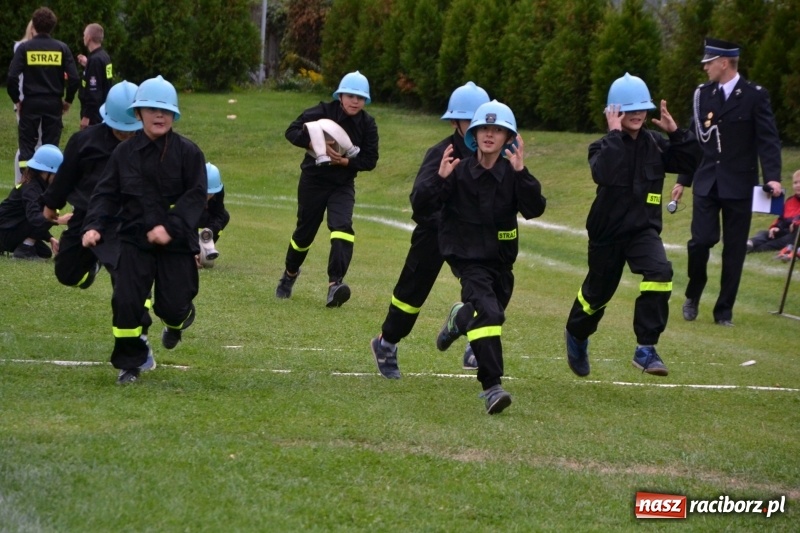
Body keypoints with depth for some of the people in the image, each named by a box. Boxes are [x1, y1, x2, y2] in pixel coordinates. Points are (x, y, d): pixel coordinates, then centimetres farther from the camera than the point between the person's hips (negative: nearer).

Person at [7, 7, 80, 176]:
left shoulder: (25, 48, -4)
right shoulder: (61, 48, 0)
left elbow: (12, 77, -10)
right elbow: (74, 78, -4)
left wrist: (16, 100, 3)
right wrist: (68, 100, 10)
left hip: (31, 103, -1)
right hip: (53, 103, 1)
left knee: (27, 145, 5)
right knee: (51, 145, 8)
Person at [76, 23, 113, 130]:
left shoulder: (95, 59, -19)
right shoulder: (104, 56, 10)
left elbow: (94, 92, -22)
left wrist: (86, 116, -21)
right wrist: (87, 65, 20)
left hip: (95, 113, -10)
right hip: (103, 111, 10)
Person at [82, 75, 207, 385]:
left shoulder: (187, 152, -6)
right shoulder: (125, 153, 1)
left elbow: (196, 195, -10)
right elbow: (107, 193, 2)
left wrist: (171, 226, -22)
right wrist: (94, 226, -14)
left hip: (176, 243, -1)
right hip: (135, 240, 1)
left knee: (172, 304, 0)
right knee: (126, 301, -8)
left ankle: (178, 320, 40)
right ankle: (129, 362, 9)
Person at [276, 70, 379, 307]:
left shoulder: (367, 124, -5)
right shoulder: (323, 112, -12)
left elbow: (370, 160, -5)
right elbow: (292, 131, -13)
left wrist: (346, 161, -22)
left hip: (343, 184, 1)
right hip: (313, 180, -1)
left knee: (343, 227, -22)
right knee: (305, 231, 10)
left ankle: (335, 284, -31)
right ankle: (290, 274, 38)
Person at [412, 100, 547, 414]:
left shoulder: (513, 174, -6)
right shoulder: (459, 171, -10)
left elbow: (534, 210, -21)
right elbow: (421, 207, -12)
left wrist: (521, 172, -31)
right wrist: (440, 179, -27)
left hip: (501, 258, 4)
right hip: (468, 257, -4)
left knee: (491, 312, 21)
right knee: (487, 311, -25)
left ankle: (459, 318, 58)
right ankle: (492, 388, -29)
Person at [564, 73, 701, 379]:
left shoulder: (655, 144, 0)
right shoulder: (604, 146, -12)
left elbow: (691, 162, -7)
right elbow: (603, 173, -34)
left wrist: (675, 132, -16)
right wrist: (615, 134, -31)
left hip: (644, 230, 2)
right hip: (608, 231, -2)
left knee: (660, 273, -26)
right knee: (597, 293, 13)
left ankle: (646, 349, -21)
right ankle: (576, 335, 48)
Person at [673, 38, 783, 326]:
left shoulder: (755, 95, -5)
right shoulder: (703, 94, 7)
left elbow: (768, 138, -9)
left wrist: (772, 177, -21)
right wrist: (683, 180, 14)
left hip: (738, 185, -2)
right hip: (707, 182, 2)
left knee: (734, 248, 2)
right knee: (701, 240, -9)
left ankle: (724, 309, 13)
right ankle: (693, 295, 15)